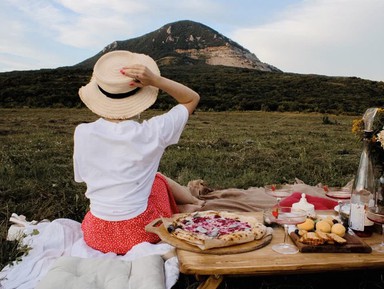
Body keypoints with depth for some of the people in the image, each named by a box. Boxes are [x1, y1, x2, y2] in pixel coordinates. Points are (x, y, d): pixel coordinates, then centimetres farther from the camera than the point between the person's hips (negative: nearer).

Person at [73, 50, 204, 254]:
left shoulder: (82, 133, -10)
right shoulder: (151, 133, -15)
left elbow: (82, 177, 7)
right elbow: (192, 98, 0)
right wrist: (155, 80, -14)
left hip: (95, 237, 2)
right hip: (139, 234, -2)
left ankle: (189, 204, 45)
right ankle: (190, 205, 49)